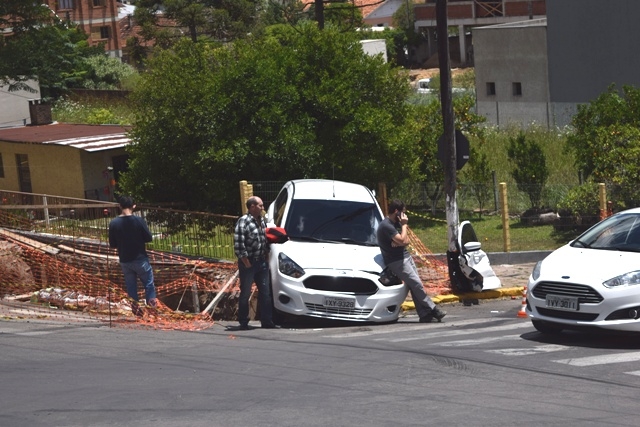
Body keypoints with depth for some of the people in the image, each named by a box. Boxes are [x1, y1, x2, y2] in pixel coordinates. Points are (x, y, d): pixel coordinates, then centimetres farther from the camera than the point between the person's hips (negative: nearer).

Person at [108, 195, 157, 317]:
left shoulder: (113, 223, -8)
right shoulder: (138, 220, -15)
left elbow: (112, 244, -1)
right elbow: (148, 238, -7)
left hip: (124, 260, 3)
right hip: (140, 259, -3)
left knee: (131, 286, 13)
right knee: (149, 283, 11)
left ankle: (135, 307, 12)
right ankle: (152, 306, 9)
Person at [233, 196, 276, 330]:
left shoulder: (261, 221, 11)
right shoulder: (243, 221, -14)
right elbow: (238, 245, -19)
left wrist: (266, 254, 11)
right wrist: (246, 263, -18)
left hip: (262, 262, 7)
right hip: (248, 263, -7)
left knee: (265, 293, 8)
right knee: (245, 293, 1)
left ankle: (266, 321, 14)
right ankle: (243, 322, 7)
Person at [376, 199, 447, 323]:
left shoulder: (396, 223, 15)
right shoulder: (386, 226, -17)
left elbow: (406, 241, 9)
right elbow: (403, 240, -23)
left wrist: (398, 242, -13)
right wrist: (404, 225, -11)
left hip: (405, 256, 9)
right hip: (396, 261, -9)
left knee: (415, 286, 2)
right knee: (417, 285, -11)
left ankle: (425, 314, -1)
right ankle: (432, 309, -4)